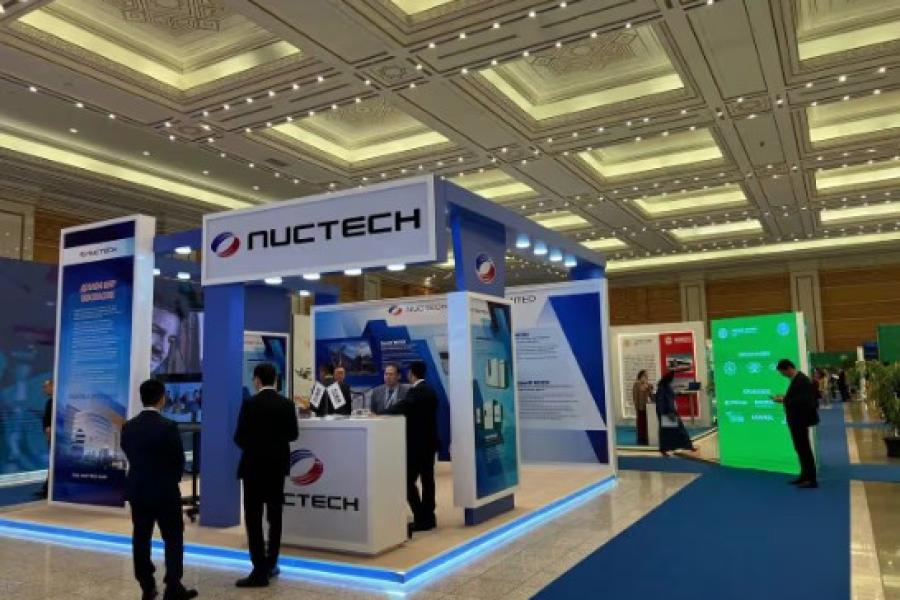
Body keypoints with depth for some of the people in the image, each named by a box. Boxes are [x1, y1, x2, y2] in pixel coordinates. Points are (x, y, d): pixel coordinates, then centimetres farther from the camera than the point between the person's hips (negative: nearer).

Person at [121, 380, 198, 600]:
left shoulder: (128, 427, 0)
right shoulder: (168, 426, -16)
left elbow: (129, 456, 7)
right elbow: (179, 460, -9)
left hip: (137, 490, 5)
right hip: (165, 492, -5)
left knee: (141, 539, 11)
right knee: (173, 539, 4)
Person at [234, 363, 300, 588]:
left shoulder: (250, 404, -13)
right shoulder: (287, 404, -1)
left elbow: (239, 437, -11)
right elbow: (293, 434, 5)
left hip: (254, 465, -5)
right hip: (277, 465, 5)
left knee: (253, 517, -1)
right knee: (275, 515, 15)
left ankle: (260, 571, -3)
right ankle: (271, 564, 23)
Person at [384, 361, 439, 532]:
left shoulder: (415, 391, -16)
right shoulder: (430, 390, 13)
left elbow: (402, 407, -30)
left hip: (416, 442, -9)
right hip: (428, 441, 9)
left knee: (409, 480, -5)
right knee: (427, 479, 11)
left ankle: (421, 518, -6)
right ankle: (428, 518, 15)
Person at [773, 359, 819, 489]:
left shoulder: (801, 380, -21)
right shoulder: (797, 379, 10)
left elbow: (801, 401, -28)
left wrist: (784, 400, -21)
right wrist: (784, 398, 2)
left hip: (800, 420, -10)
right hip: (797, 420, 10)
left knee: (804, 449, -2)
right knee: (801, 448, 17)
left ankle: (811, 480, 7)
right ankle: (805, 476, 26)